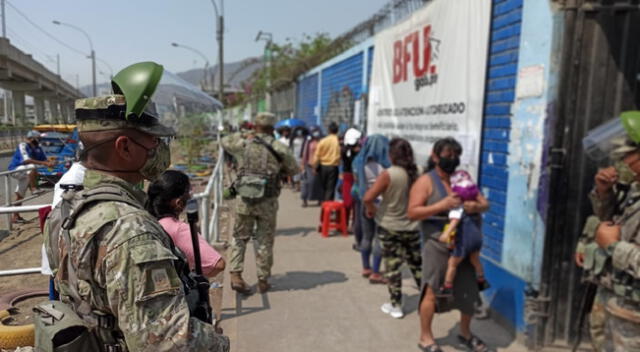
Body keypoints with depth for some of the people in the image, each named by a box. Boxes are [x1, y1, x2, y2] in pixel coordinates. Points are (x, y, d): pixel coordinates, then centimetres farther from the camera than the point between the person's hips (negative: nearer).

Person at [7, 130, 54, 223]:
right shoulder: (22, 146, -21)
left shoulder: (38, 148, 0)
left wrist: (50, 163, -23)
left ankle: (15, 216, 22)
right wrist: (44, 163, -42)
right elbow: (26, 160, -35)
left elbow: (44, 159, 2)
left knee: (20, 195, 13)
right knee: (32, 167, -36)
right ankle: (33, 189, -30)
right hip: (15, 170, -8)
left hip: (24, 172, 8)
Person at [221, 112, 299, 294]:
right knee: (265, 241, 10)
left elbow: (225, 141, 21)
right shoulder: (279, 148, -4)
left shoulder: (243, 145, 1)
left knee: (239, 238, 16)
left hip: (245, 200, 2)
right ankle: (263, 281, 18)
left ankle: (235, 275, 6)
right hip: (268, 202, -1)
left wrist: (243, 136, 28)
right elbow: (294, 170, 7)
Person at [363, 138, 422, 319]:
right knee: (417, 264, 18)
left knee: (393, 267, 8)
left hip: (389, 228, -4)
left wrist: (371, 209, -5)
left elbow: (367, 198, -24)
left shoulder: (388, 174, -18)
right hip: (412, 227, 4)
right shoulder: (416, 173, -5)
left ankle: (395, 306, 17)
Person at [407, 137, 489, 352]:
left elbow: (485, 204, 8)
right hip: (438, 246, -5)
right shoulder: (425, 182, -6)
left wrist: (476, 207, -16)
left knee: (470, 291, 13)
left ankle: (465, 333, 36)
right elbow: (412, 213, -14)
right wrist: (441, 205, -24)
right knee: (432, 292, -2)